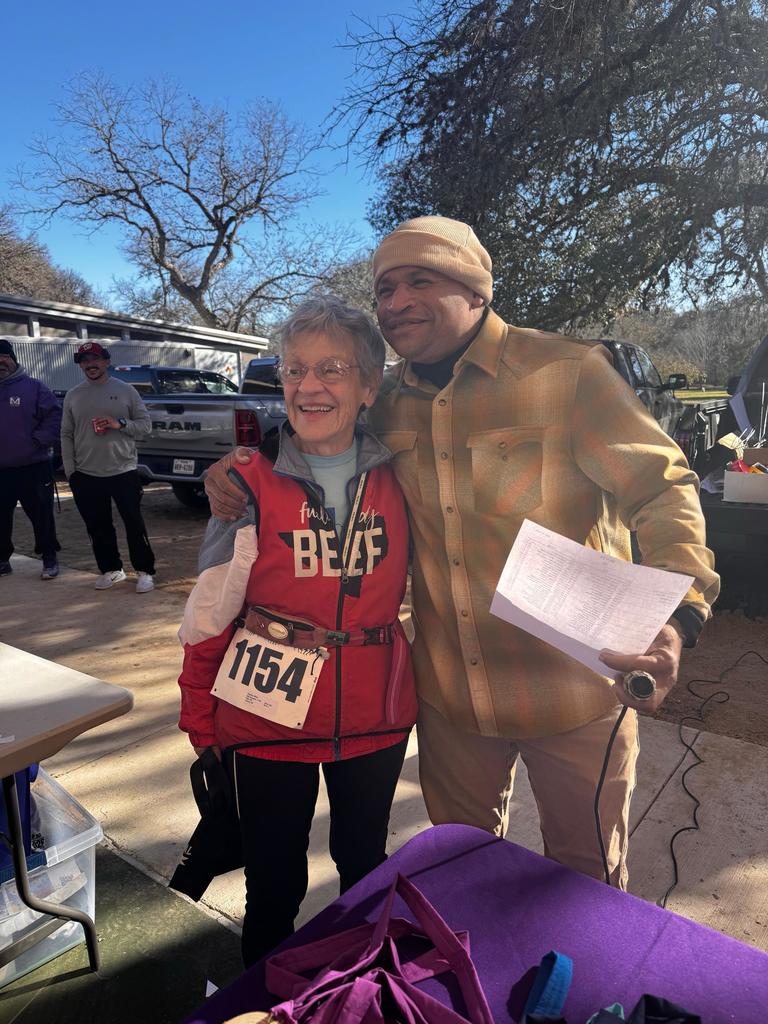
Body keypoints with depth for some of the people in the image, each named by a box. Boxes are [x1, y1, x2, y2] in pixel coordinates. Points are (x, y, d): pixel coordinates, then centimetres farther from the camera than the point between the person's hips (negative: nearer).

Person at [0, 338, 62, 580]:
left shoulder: (33, 387, -2)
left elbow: (54, 415, -6)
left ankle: (49, 559, 14)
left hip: (34, 467, -4)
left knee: (41, 515, 3)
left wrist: (39, 441, -14)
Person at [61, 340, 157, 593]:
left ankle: (145, 571, 11)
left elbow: (145, 425, 1)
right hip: (86, 475, 3)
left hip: (123, 471, -3)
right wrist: (70, 470, 2)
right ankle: (110, 569, 25)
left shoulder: (125, 390, 1)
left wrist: (120, 424, -17)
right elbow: (66, 435, 9)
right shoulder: (72, 396, 8)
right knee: (98, 527, 10)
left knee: (134, 524, 0)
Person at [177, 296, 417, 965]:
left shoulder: (395, 478, -4)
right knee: (274, 883, 15)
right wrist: (200, 719, -2)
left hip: (376, 713, 3)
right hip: (270, 715, -2)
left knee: (365, 863, 23)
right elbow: (209, 614, -5)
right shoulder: (251, 484, -10)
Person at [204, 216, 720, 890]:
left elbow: (661, 487, -15)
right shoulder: (388, 404, 0)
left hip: (574, 687, -4)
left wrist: (677, 618, -32)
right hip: (449, 691, 5)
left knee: (586, 876, 20)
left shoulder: (567, 372, -15)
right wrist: (241, 472, -5)